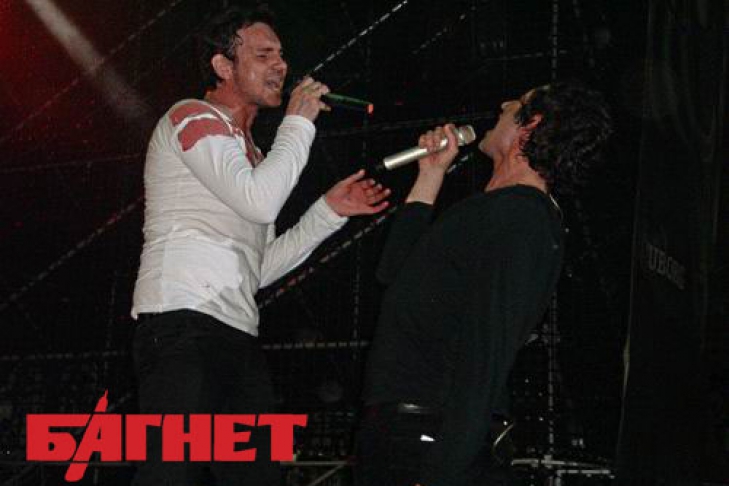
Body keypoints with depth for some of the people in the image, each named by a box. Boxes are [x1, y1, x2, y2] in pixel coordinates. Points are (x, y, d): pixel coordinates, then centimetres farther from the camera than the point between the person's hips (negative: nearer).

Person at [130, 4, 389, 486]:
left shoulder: (247, 151, 28)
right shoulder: (193, 117, 2)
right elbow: (261, 202, -15)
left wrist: (331, 210, 16)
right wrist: (299, 122, 0)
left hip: (239, 338, 9)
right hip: (185, 325, -9)